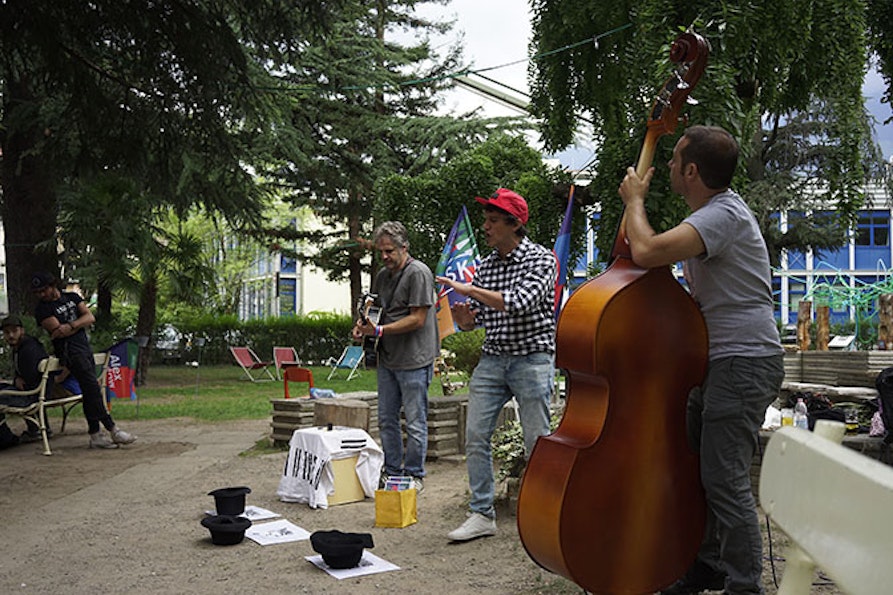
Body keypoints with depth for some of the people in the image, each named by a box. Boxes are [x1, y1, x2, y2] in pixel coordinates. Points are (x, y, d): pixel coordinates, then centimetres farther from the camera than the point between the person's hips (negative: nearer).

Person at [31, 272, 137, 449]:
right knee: (92, 387, -16)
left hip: (86, 347, 6)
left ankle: (96, 435, 3)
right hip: (70, 351, -6)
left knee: (90, 391, 2)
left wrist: (71, 325, -10)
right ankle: (113, 430, -15)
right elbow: (58, 331, -11)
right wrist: (80, 323, -1)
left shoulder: (72, 297, 16)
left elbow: (90, 317, 5)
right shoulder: (42, 310, 0)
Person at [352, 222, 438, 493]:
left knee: (415, 422, 1)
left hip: (414, 361, -8)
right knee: (386, 419, 13)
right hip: (387, 359, 8)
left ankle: (414, 475, 14)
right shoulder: (382, 275, 13)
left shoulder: (419, 273, -12)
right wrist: (364, 323, 1)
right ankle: (392, 471, 26)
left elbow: (417, 319, -16)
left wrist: (379, 330, -18)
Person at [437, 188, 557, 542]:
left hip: (532, 359, -6)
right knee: (475, 436, 1)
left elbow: (519, 303, -23)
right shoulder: (485, 265, 11)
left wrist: (469, 289, -19)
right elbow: (473, 318, 16)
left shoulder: (540, 258, -7)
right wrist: (464, 318, -8)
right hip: (491, 359, 6)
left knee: (537, 442, 0)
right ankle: (482, 515, 11)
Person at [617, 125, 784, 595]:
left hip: (743, 365, -10)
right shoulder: (714, 211, 15)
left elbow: (646, 251, -32)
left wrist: (634, 199, -13)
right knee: (691, 464, 14)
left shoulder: (724, 215, -19)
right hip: (720, 362, 10)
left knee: (724, 478, -9)